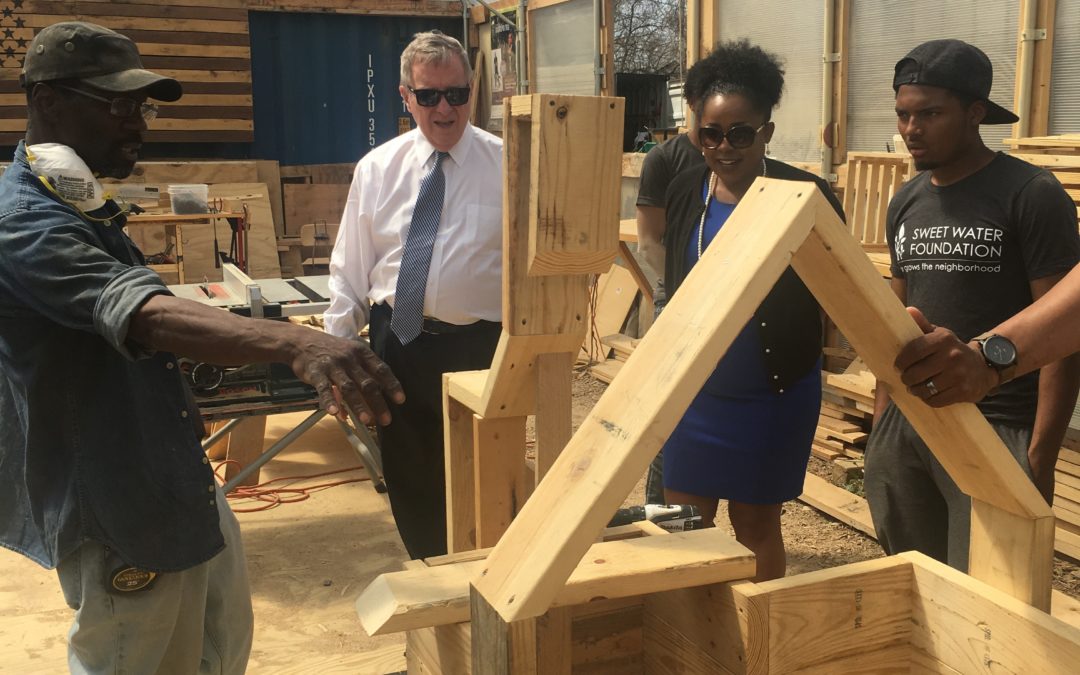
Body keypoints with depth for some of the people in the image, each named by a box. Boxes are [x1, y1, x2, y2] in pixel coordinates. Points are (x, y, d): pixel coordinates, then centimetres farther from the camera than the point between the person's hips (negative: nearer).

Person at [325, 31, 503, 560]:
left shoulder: (507, 166, -6)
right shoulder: (377, 169, 2)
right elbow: (351, 270, 5)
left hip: (477, 348, -3)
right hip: (397, 344, 3)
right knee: (409, 481, 17)